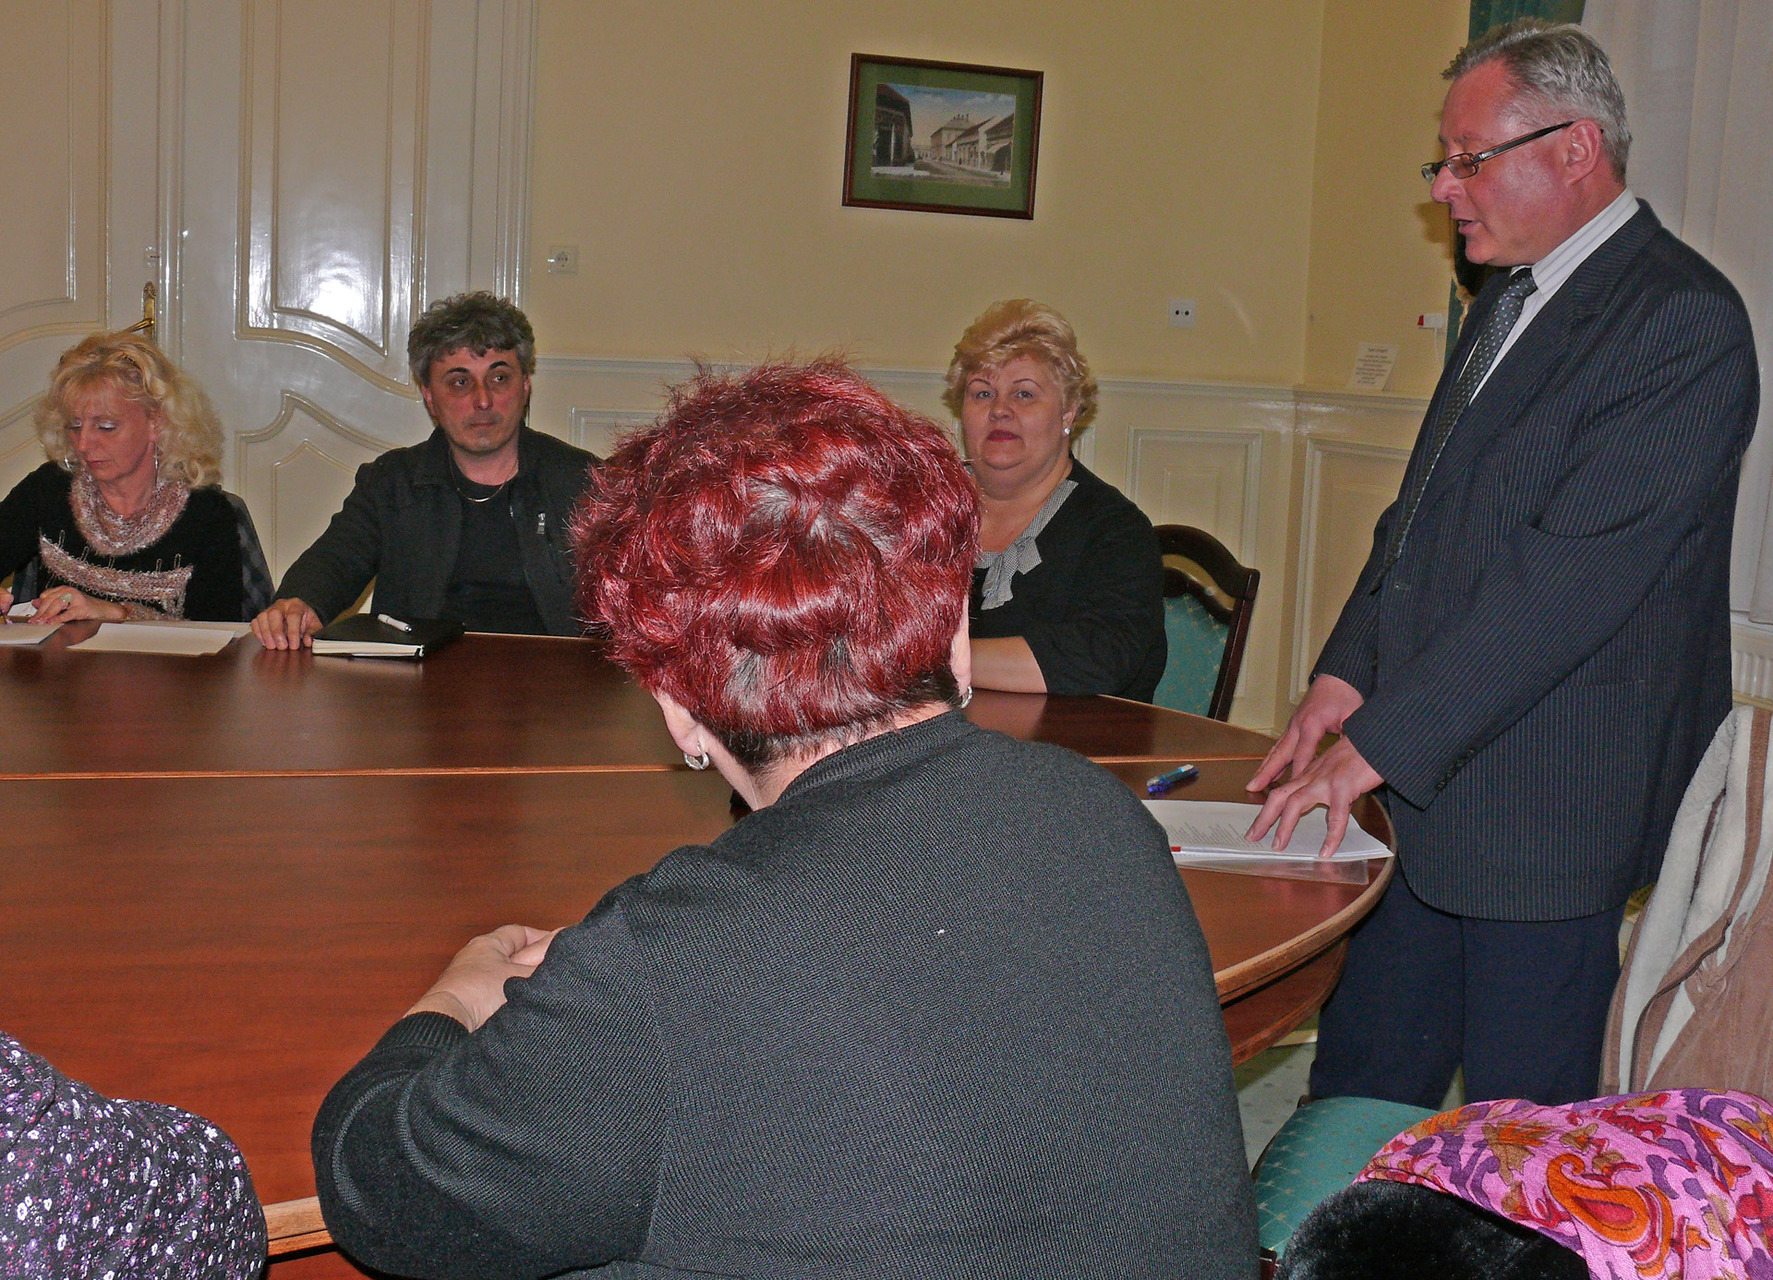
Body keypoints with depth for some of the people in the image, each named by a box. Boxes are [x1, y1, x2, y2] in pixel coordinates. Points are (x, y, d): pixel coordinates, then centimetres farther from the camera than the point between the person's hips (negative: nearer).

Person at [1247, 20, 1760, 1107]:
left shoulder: (1684, 321, -15)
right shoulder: (1508, 302, 15)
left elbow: (1571, 577, -22)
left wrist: (1378, 744, -22)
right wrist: (1347, 674, 5)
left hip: (1551, 820, -8)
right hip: (1434, 795, 9)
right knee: (1353, 1095, 15)